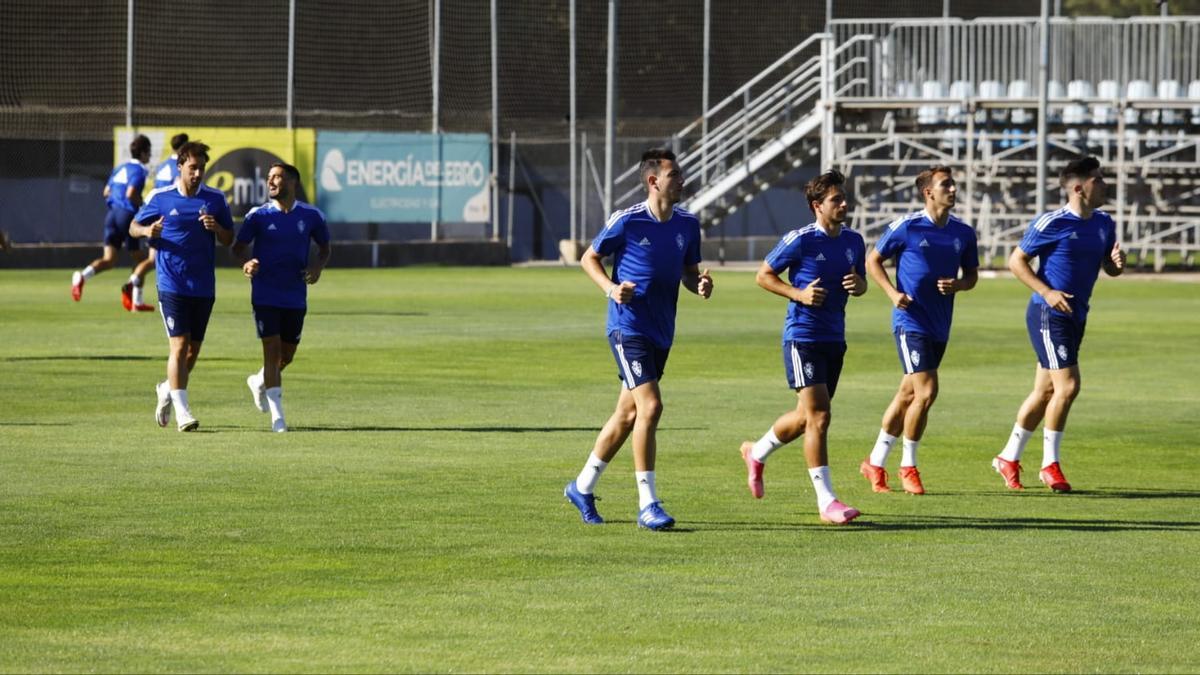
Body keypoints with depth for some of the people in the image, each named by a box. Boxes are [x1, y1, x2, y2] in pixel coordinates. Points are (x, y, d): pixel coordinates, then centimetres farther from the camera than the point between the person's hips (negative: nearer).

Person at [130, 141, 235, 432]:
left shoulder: (215, 198, 5)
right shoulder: (160, 198, -1)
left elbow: (228, 240, 11)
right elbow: (134, 227, 9)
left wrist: (216, 227, -12)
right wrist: (148, 231, -14)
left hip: (204, 286, 3)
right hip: (172, 285, -3)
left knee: (193, 349, 10)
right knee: (180, 345, -12)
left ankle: (168, 390, 36)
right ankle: (182, 412, -11)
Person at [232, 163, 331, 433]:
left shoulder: (311, 216, 1)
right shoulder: (258, 215, -3)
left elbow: (324, 247, 13)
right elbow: (239, 246, 2)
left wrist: (318, 266, -8)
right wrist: (246, 262, -20)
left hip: (296, 296, 2)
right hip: (265, 296, -2)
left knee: (287, 355, 9)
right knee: (272, 349, -9)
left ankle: (260, 382, 42)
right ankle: (277, 416, -5)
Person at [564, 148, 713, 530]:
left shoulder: (687, 224, 5)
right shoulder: (627, 221, -11)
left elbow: (689, 272, 16)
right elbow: (589, 258, 1)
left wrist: (700, 284, -7)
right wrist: (611, 288, -16)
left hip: (661, 332, 7)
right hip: (628, 327, -7)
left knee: (628, 414, 13)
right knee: (650, 406, -17)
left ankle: (583, 488, 30)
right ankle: (647, 506, -14)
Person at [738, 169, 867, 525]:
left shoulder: (854, 241, 7)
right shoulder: (800, 241, -12)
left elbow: (860, 284, 20)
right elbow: (763, 275, -4)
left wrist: (858, 285, -5)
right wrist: (798, 294, -18)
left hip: (834, 339, 7)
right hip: (802, 337, -7)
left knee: (807, 417, 17)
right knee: (818, 417, -11)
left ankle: (757, 453, 44)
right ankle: (826, 501, -8)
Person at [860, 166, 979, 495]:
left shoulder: (963, 233, 6)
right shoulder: (906, 227, -8)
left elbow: (972, 274, 16)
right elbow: (873, 260, 2)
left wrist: (958, 285, -7)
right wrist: (893, 293, -11)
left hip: (940, 326, 6)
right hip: (911, 321, -6)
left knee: (908, 395, 11)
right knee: (926, 391, -15)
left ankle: (875, 463, 23)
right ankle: (908, 466, 1)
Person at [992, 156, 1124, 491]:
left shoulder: (1103, 223, 8)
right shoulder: (1052, 223, -14)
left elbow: (1109, 268, 17)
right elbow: (1016, 261, -9)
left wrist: (1118, 262, -8)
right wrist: (1047, 293, -20)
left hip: (1075, 316, 8)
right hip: (1049, 314, -8)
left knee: (1045, 390, 12)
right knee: (1068, 385, -12)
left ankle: (1009, 458, 23)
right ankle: (1050, 464, 0)